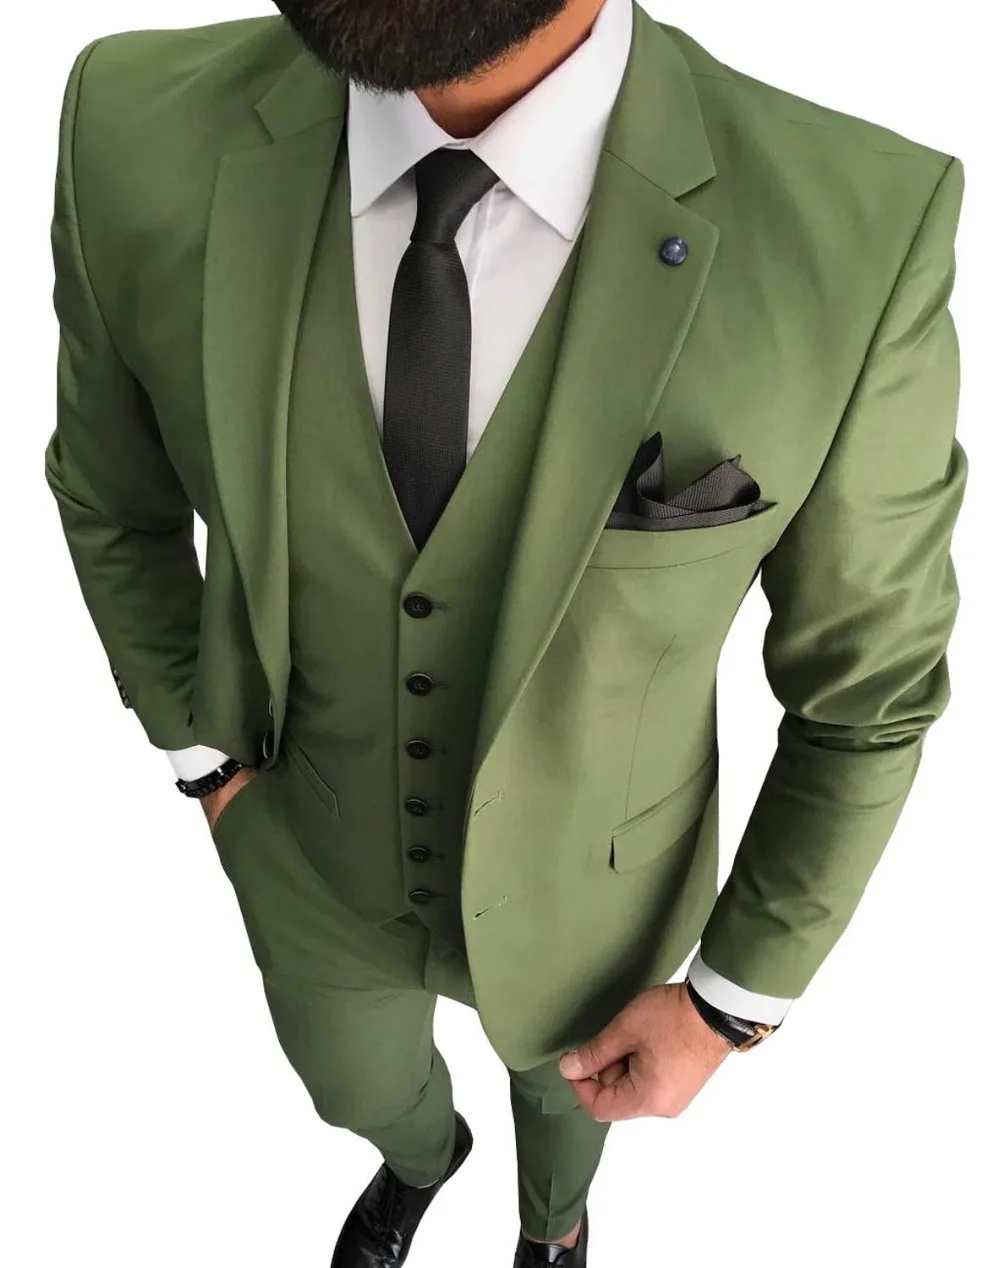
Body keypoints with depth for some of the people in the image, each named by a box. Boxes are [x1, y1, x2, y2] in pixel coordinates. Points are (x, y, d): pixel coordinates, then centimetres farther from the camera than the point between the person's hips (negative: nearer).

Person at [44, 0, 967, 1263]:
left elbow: (869, 683, -17)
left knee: (561, 1078, 34)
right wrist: (208, 763, -1)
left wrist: (732, 1004, -8)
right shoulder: (144, 137, -26)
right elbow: (114, 493, -5)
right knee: (362, 1091, 33)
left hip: (582, 891, -1)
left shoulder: (855, 238, -33)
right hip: (313, 852, 2)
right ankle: (423, 1149, 74)